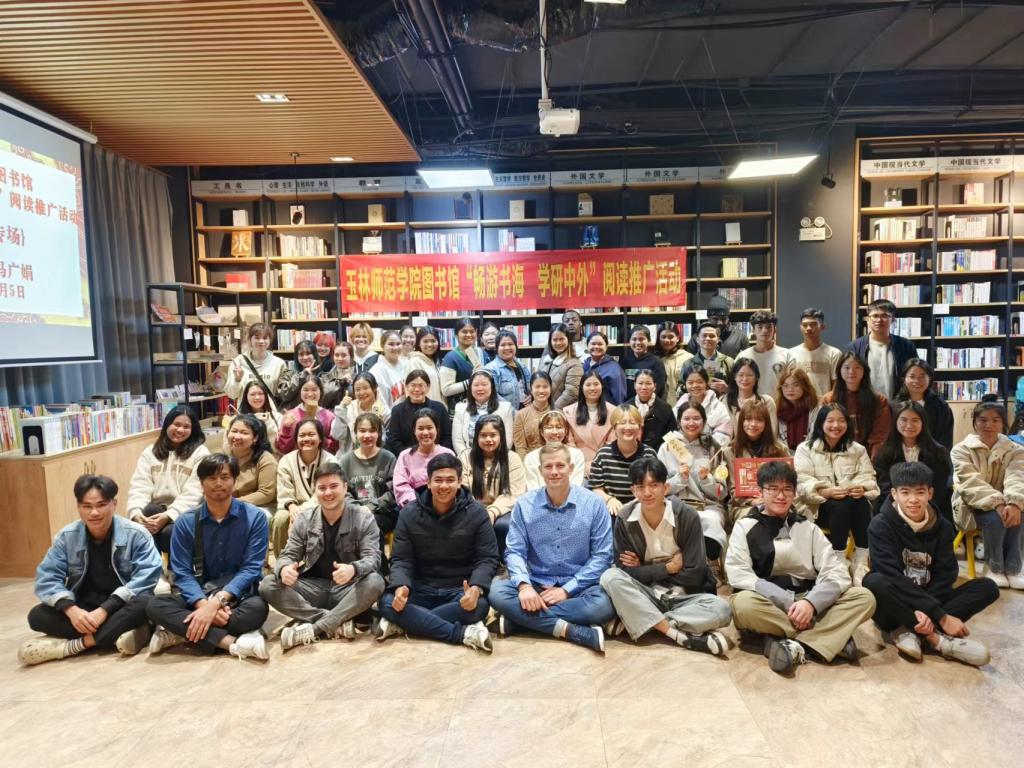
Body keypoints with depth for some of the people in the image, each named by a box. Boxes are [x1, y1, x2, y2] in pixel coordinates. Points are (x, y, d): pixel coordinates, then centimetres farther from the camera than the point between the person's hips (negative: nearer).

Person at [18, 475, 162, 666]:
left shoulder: (136, 534, -12)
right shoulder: (66, 537, -2)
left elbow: (146, 577, -20)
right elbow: (46, 578, -8)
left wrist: (105, 610, -29)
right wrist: (71, 610, -26)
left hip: (121, 607, -3)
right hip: (83, 609, 3)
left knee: (145, 604, -34)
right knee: (37, 615, -21)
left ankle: (77, 644, -26)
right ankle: (117, 632, -28)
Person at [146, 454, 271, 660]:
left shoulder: (255, 517, -7)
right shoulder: (186, 522, 0)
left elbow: (251, 568, -12)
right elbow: (182, 573, -6)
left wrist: (216, 602, -26)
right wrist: (203, 604, -24)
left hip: (239, 596, -2)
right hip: (200, 596, 3)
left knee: (258, 608, -35)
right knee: (156, 606, -25)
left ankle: (180, 633, -23)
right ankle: (233, 642, -34)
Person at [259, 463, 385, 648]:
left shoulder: (363, 518, -7)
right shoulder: (304, 519, 2)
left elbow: (372, 558, -15)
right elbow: (288, 555, 1)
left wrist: (353, 569, -40)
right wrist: (284, 568, -26)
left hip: (348, 589, -2)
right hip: (314, 587, 3)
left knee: (374, 582, -33)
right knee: (268, 586, -21)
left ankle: (313, 629, -26)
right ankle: (338, 623, -26)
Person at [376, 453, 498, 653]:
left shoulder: (476, 512, -5)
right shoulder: (409, 513, -1)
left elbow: (487, 558, -7)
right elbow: (401, 559, -2)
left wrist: (476, 588, -28)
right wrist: (400, 587, -25)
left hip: (461, 590, -1)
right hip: (421, 589, 1)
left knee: (479, 605, -34)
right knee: (387, 602, -28)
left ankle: (404, 624, -21)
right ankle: (465, 634, -31)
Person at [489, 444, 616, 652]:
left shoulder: (594, 503, -5)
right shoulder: (524, 504, 0)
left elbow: (602, 555, -6)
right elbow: (515, 551, -2)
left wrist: (567, 590, -15)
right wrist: (524, 585, -23)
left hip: (578, 586, -1)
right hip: (536, 584, 1)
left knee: (604, 605, -33)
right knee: (497, 591, -25)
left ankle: (520, 619, -22)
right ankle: (569, 629, -25)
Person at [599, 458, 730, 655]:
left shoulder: (687, 516, -13)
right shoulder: (624, 519, -10)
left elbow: (694, 575, -12)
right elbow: (627, 571, -10)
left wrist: (645, 570, -9)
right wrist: (669, 568, -13)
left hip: (683, 596, 0)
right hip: (644, 595, 1)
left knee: (721, 609, -29)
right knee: (610, 577, -29)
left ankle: (636, 621, -25)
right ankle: (680, 635, -31)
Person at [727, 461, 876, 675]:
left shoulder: (808, 528, 11)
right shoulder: (745, 527, 2)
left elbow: (837, 572, -1)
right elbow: (739, 576, -12)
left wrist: (810, 602, -20)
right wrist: (788, 601, -20)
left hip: (809, 603, 3)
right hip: (769, 605, -3)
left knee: (865, 597, -18)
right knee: (744, 603, -36)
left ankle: (795, 645, -29)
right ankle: (833, 636, -23)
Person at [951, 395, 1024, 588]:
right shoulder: (961, 449, -5)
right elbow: (971, 482, -19)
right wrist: (997, 503, -35)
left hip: (1003, 505, 3)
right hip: (971, 506, -3)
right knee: (995, 518, -33)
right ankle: (994, 568, -11)